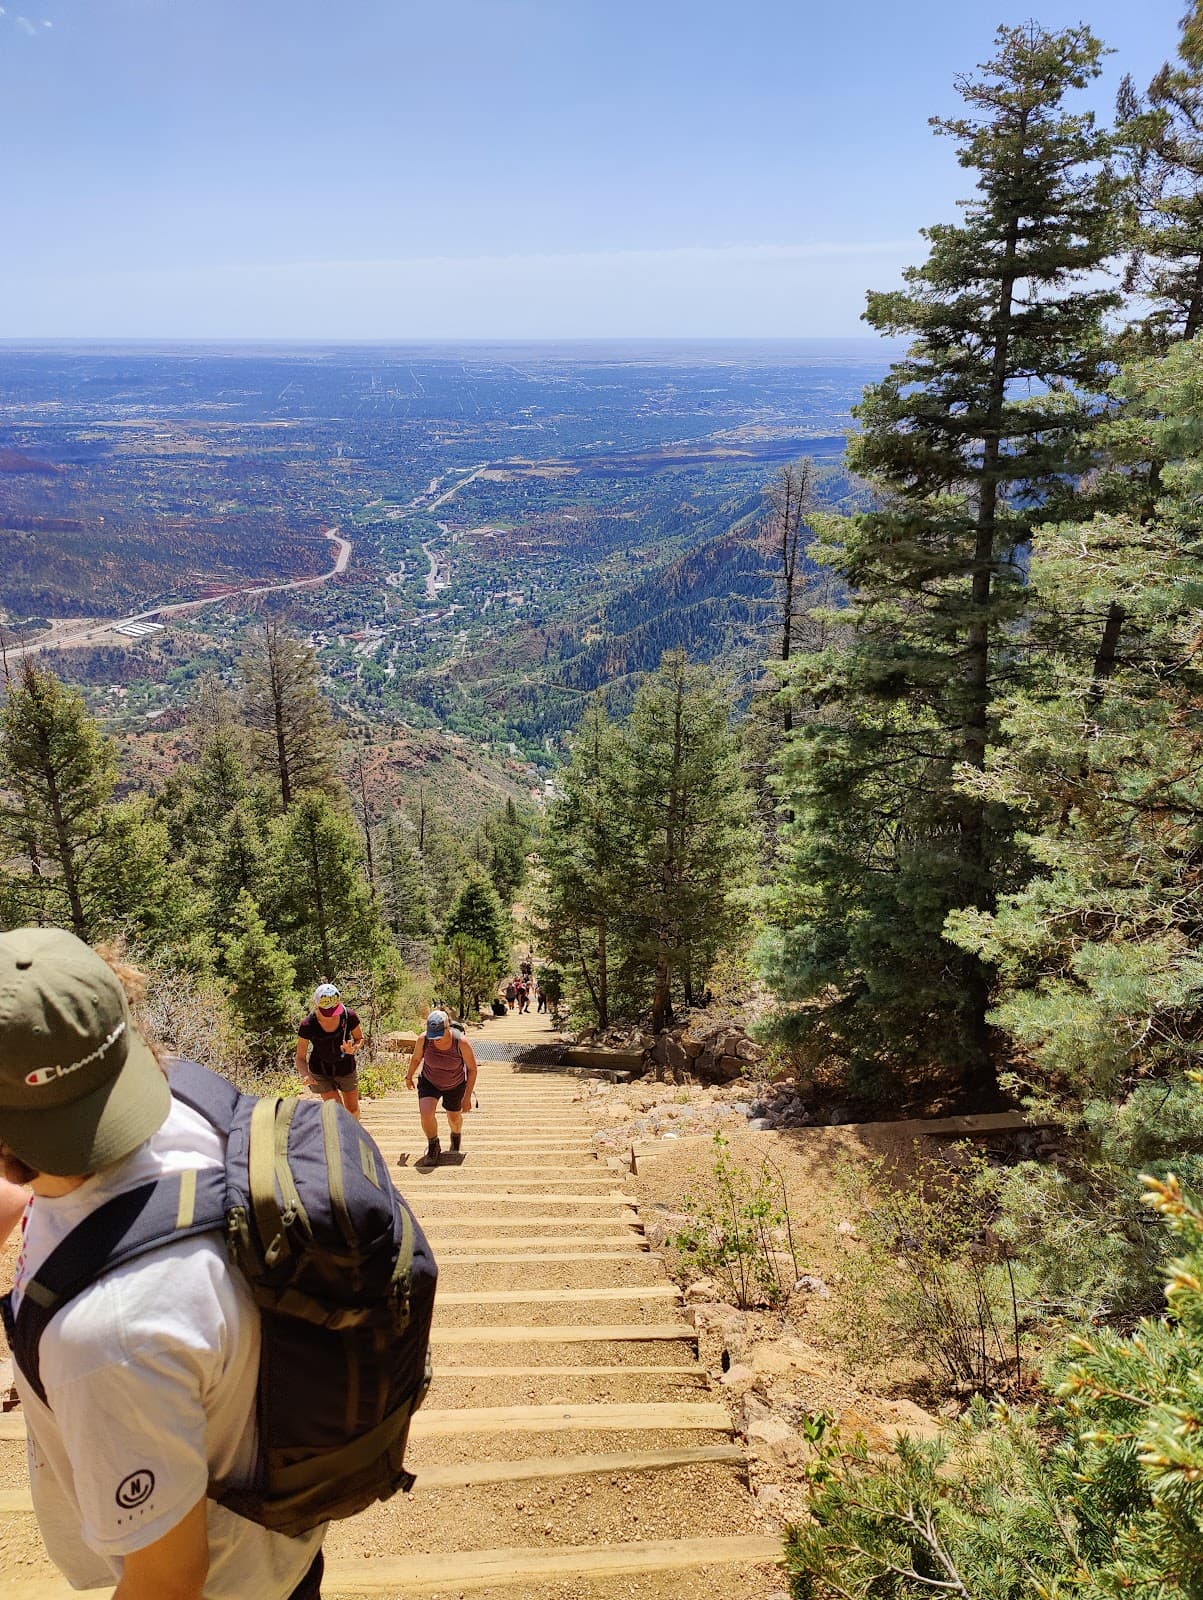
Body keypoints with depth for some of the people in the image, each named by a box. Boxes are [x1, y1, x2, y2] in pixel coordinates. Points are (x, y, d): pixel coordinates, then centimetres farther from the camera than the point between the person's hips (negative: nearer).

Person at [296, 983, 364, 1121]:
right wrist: (306, 1075, -35)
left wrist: (354, 1049, -27)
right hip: (320, 1072, -2)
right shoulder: (307, 1026, -26)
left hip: (346, 1068, 2)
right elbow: (300, 1058, -15)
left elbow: (360, 1038, -4)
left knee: (352, 1110, 15)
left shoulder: (349, 1016, -24)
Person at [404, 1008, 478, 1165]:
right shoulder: (424, 1039, -28)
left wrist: (467, 1096, -17)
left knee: (454, 1118, 18)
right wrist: (409, 1077, 11)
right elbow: (416, 1059, -5)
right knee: (426, 1113, -21)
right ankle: (433, 1146, 7)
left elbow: (472, 1069, -19)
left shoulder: (461, 1041, -33)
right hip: (429, 1082, 0)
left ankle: (456, 1135, 57)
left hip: (455, 1085, 0)